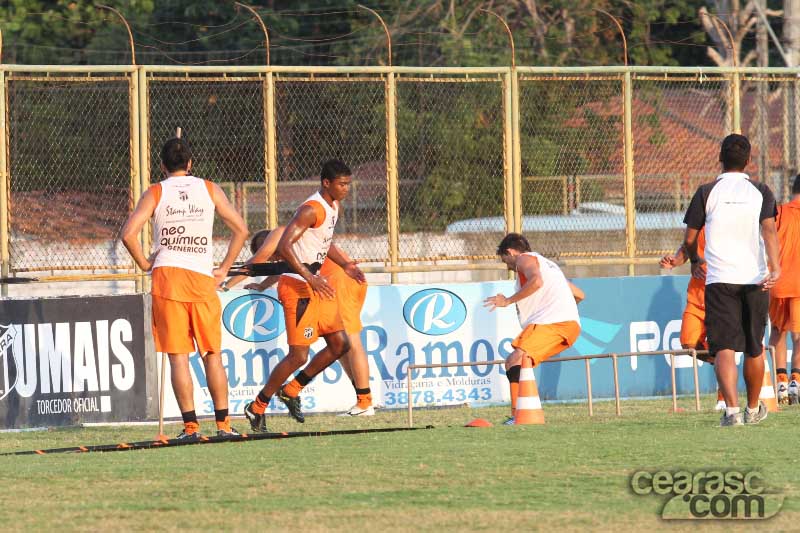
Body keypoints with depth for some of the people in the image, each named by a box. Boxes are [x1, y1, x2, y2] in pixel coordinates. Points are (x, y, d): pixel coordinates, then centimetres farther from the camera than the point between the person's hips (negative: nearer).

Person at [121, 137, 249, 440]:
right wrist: (224, 269, 14)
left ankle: (190, 425, -6)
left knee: (178, 356, -1)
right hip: (203, 279, 1)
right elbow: (241, 230, 9)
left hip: (167, 276, -1)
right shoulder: (210, 190, 9)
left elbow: (128, 234, -8)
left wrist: (144, 264, 6)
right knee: (212, 355, 9)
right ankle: (223, 424, 8)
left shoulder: (155, 193, 4)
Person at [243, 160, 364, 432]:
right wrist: (310, 278, -33)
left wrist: (343, 264, 19)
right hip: (297, 286, -10)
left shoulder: (333, 207, 12)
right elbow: (284, 246, -27)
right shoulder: (311, 210, -19)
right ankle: (257, 407, 1)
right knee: (298, 355, -11)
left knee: (340, 344, 8)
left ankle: (291, 390, 20)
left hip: (316, 284, 10)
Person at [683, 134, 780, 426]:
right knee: (754, 348, 17)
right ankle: (753, 410, 31)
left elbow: (689, 239, 6)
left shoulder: (706, 192, 3)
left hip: (719, 280, -2)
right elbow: (769, 229, -11)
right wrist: (775, 265, -22)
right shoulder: (761, 192, 5)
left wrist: (695, 262, 26)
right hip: (755, 279, 2)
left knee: (724, 347, -8)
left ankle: (732, 409, -26)